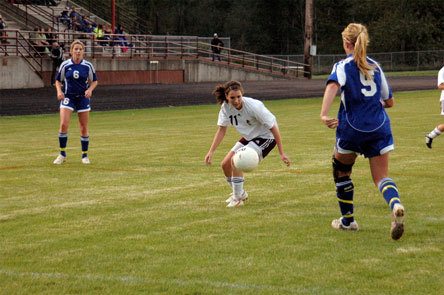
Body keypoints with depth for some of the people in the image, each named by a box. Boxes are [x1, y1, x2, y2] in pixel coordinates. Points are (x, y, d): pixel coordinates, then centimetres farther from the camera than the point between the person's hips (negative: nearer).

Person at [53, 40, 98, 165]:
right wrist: (59, 91, -11)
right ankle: (62, 154, -2)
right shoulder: (65, 65, -4)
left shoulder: (88, 66, -3)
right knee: (63, 124, -16)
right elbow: (58, 80, 7)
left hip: (83, 97, 1)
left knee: (84, 128, 4)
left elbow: (94, 81, 8)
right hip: (68, 97, -1)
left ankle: (84, 155, 18)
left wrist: (90, 89, -12)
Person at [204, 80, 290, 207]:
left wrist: (281, 153, -23)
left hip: (266, 137, -7)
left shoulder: (254, 106, -31)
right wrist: (211, 151, -12)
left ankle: (238, 198, -4)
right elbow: (221, 130, -3)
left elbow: (273, 128, -24)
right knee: (225, 164, 0)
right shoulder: (226, 107, -14)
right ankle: (240, 193, 27)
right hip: (249, 137, 7)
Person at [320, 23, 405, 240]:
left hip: (352, 127, -3)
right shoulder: (375, 67, 13)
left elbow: (333, 85, -24)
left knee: (341, 171, 20)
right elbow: (389, 102, 19)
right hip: (380, 127, 3)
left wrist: (324, 114, -35)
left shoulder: (343, 66, -1)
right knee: (381, 176, 2)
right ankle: (395, 204, -30)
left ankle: (347, 220, 26)